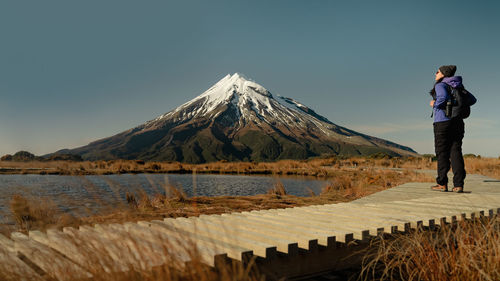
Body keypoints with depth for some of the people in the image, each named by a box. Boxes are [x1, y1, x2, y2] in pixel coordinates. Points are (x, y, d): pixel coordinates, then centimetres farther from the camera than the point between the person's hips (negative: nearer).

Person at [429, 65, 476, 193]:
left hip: (443, 121, -6)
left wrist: (435, 104, -7)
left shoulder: (440, 85, -4)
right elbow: (472, 99, 13)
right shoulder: (458, 86, 17)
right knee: (456, 152, 3)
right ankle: (458, 185, -1)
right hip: (458, 121, 6)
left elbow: (444, 97, -24)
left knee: (442, 153, -1)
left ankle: (442, 184, 0)